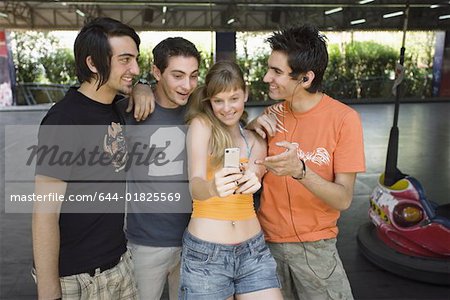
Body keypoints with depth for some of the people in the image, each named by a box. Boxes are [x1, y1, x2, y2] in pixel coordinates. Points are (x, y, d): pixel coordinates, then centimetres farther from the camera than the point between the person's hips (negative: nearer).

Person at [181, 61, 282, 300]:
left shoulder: (255, 143, 8)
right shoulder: (201, 125, -7)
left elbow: (247, 184, -8)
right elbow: (195, 186, -21)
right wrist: (212, 188, -44)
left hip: (253, 250, 4)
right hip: (205, 253, -3)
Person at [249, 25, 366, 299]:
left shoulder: (344, 119, -15)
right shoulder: (273, 115, -2)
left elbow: (343, 200, -17)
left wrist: (299, 170, -34)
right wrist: (253, 128, -12)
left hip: (314, 246, -3)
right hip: (267, 239, 3)